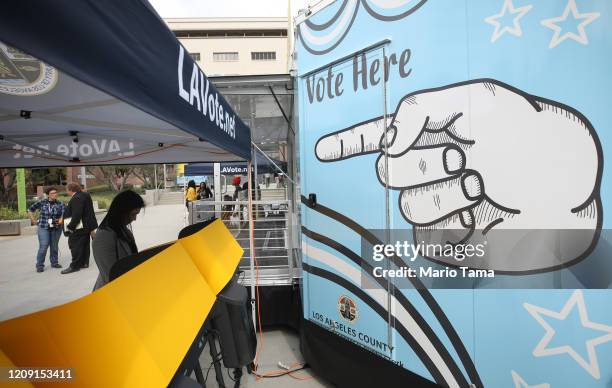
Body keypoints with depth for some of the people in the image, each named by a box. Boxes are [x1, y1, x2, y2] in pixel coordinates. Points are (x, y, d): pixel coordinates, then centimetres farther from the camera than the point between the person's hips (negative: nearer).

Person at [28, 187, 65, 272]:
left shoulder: (60, 204, 0)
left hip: (56, 228, 2)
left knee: (54, 246, 11)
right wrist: (34, 221, 4)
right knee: (43, 246, -6)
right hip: (43, 228, -2)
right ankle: (40, 265, 5)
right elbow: (30, 210, 7)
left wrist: (61, 220, -26)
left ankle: (54, 262, 24)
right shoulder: (42, 203, -3)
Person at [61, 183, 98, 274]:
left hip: (78, 229, -10)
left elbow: (76, 215, -27)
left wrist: (70, 226, -20)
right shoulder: (85, 195, 12)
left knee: (75, 246, -2)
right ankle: (84, 263, 25)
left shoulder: (76, 199, -20)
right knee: (84, 245, 16)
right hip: (87, 226, 10)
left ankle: (75, 266, 3)